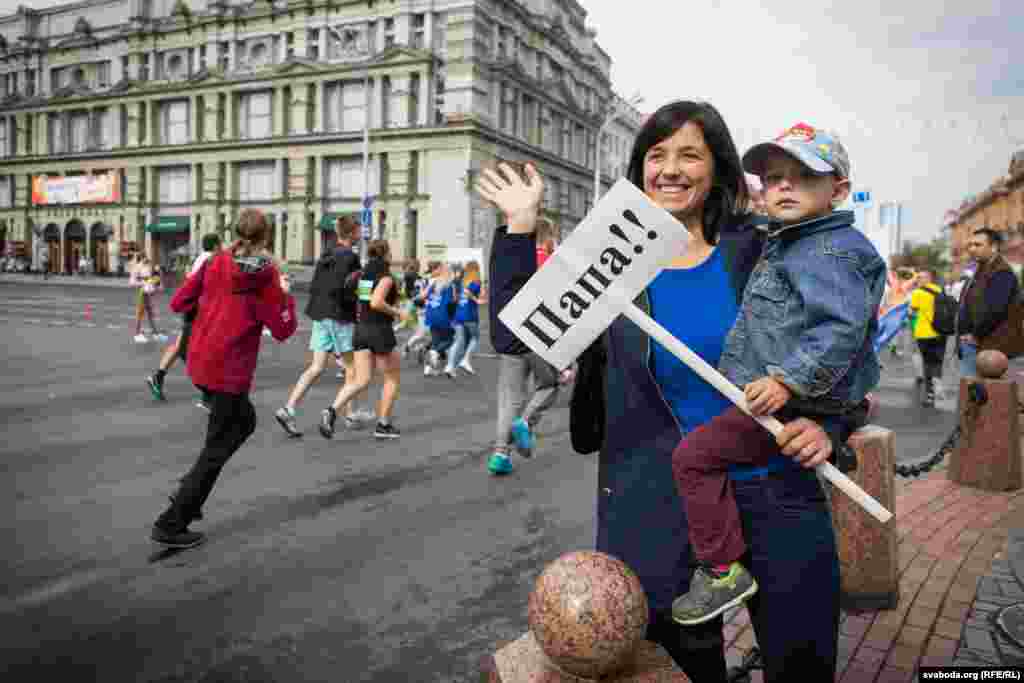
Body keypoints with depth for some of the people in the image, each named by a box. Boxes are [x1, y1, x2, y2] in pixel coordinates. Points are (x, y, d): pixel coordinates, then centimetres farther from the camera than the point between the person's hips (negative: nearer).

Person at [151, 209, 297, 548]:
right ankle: (170, 525, 9)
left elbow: (178, 303, 8)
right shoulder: (266, 273, -11)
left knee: (244, 420, 27)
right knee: (217, 447, 6)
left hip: (200, 363, 7)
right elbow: (283, 330, -8)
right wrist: (285, 294, 5)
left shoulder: (215, 263, 3)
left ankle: (190, 489, 24)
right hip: (230, 370, -7)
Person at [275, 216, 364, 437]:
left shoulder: (325, 255, 12)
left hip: (320, 316, 7)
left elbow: (313, 286, 13)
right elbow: (340, 289, -22)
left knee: (316, 367, 6)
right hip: (340, 317, -7)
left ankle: (288, 410, -4)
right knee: (351, 367, 8)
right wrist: (358, 298, -7)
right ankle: (350, 415, 17)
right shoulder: (350, 257, -12)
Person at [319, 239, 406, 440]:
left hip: (361, 329, 7)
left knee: (361, 381, 5)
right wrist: (395, 312, -11)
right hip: (380, 330, -6)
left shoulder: (364, 274, 11)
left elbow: (361, 303, 17)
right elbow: (376, 302, -25)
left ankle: (332, 410, -17)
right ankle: (383, 425, 14)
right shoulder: (386, 277, -11)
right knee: (393, 378, 12)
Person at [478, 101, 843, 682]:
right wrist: (520, 227, -10)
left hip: (774, 494, 1)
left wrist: (822, 422, -12)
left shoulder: (756, 251, -2)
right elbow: (513, 335, -6)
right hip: (663, 507, 0)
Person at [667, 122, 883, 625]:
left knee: (694, 455, -17)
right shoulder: (783, 245, 17)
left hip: (798, 408, -11)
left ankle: (722, 571, -7)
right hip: (776, 394, 11)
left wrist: (789, 380, -32)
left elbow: (841, 328, -29)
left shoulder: (831, 250, -16)